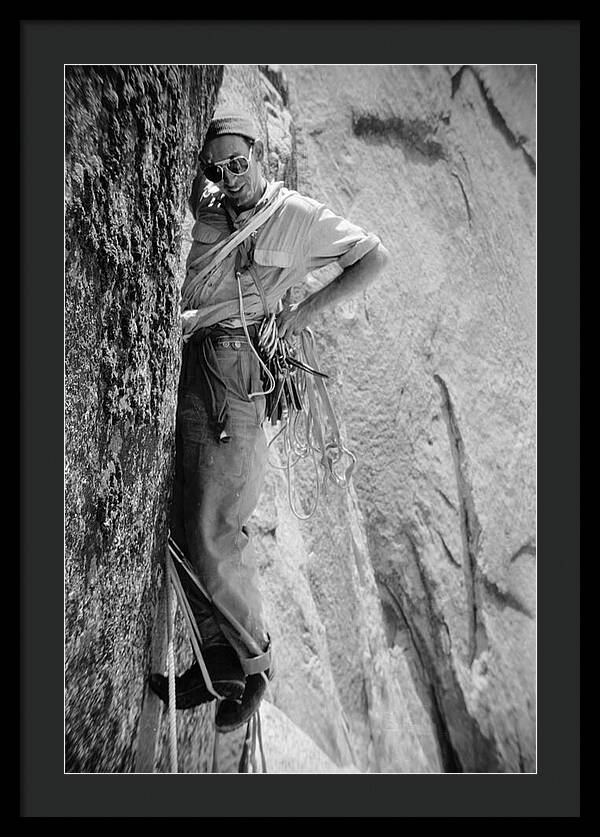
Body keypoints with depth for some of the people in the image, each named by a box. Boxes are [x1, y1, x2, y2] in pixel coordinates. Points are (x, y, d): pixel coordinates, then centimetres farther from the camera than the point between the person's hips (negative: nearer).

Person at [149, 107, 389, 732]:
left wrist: (304, 310, 1)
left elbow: (375, 258, 7)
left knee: (211, 537, -7)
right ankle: (219, 658, 22)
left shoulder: (295, 214, 4)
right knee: (184, 526, 6)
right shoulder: (205, 207, 18)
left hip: (231, 367, -6)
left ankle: (254, 659, 17)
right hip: (182, 368, 6)